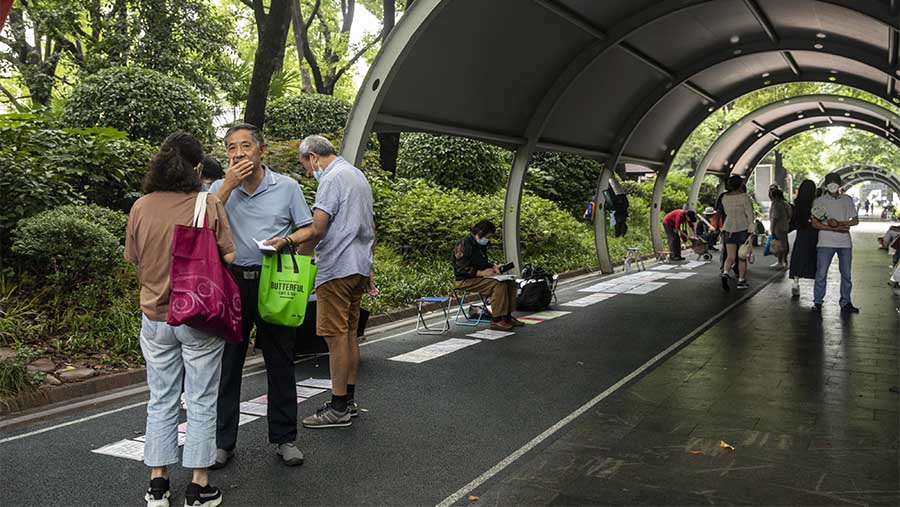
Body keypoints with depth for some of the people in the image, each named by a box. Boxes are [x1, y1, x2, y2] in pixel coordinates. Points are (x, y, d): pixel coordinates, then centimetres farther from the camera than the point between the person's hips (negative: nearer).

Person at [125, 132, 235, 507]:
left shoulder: (141, 207, -4)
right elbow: (228, 257, -9)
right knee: (201, 402, 8)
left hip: (155, 317, 3)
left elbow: (132, 258, 7)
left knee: (161, 401, 15)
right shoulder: (209, 204, -12)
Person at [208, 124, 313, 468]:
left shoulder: (287, 187, 3)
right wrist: (230, 183, -13)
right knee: (227, 364, 5)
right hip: (232, 281, 1)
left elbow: (308, 230, 5)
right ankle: (222, 441, 18)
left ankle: (284, 438, 19)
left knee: (281, 363, 6)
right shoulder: (220, 188, 6)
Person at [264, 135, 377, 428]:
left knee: (336, 336, -5)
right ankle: (349, 401, 20)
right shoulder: (358, 176, 20)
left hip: (337, 268, -10)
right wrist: (368, 271, 26)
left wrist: (285, 241, -29)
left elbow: (317, 229, -21)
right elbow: (370, 230, 23)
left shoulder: (332, 178, -10)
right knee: (349, 334, 13)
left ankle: (338, 408, 0)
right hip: (359, 267, 10)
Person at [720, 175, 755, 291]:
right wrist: (751, 229, -11)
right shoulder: (744, 197, -12)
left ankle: (725, 273, -20)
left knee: (730, 257, 6)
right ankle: (741, 281, 13)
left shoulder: (725, 198, 3)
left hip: (729, 229, 4)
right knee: (742, 257, 8)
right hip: (743, 228, -4)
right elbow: (749, 214, -14)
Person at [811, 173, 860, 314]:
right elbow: (815, 223, -3)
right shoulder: (819, 201, 3)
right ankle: (817, 302, 6)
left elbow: (855, 220, 10)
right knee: (821, 273, -4)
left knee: (846, 274, 7)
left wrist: (840, 223, -9)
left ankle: (845, 303, 16)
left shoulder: (847, 200, 11)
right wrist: (834, 228, -15)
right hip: (826, 242, -3)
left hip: (845, 242, 3)